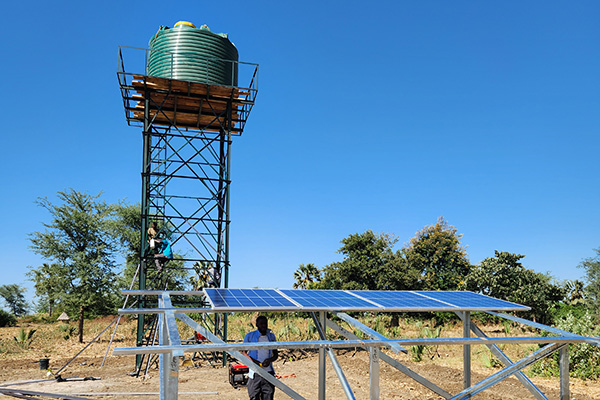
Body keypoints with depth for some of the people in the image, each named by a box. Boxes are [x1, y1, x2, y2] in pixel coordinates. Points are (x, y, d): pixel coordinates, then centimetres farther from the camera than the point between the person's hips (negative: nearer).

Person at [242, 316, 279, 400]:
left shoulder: (271, 336, 11)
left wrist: (270, 360, -7)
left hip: (268, 372, 2)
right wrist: (253, 361, -13)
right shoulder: (249, 336, 2)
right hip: (255, 373, -2)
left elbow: (276, 354, 16)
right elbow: (244, 352, 4)